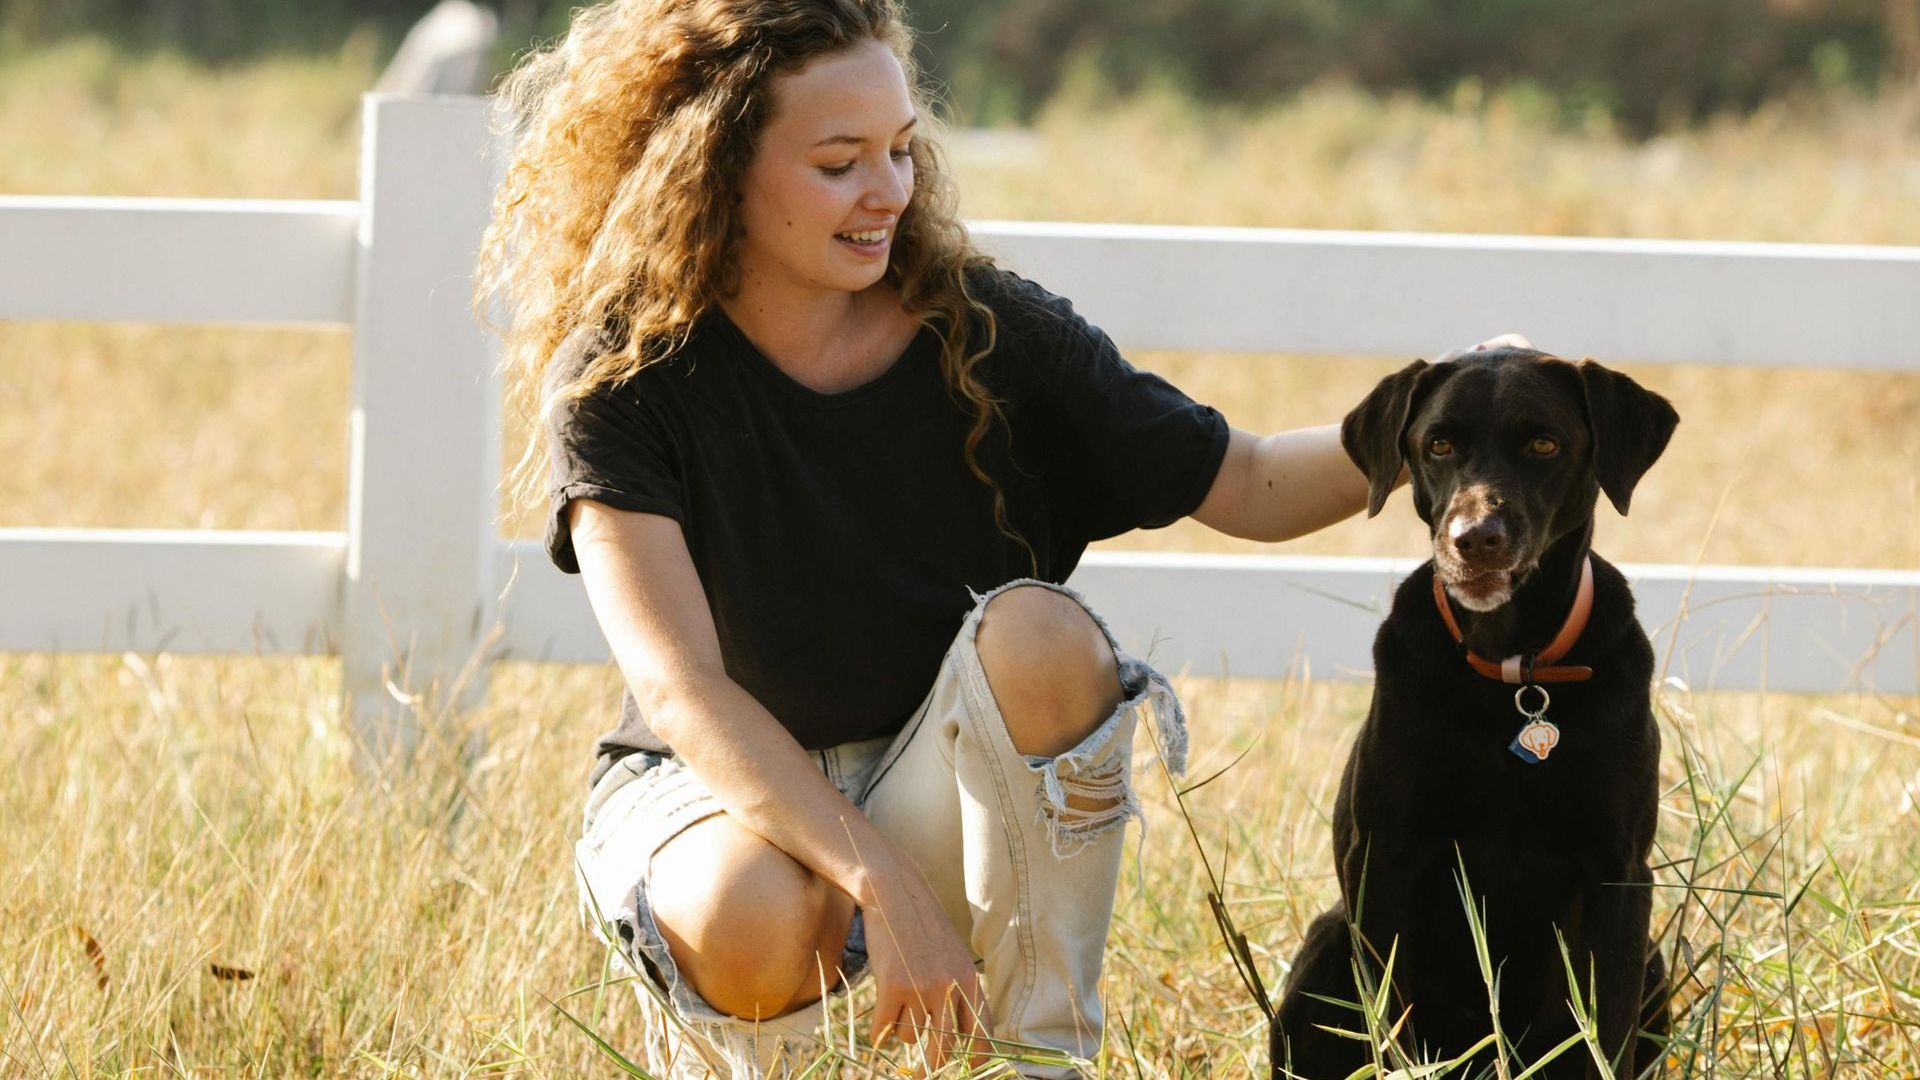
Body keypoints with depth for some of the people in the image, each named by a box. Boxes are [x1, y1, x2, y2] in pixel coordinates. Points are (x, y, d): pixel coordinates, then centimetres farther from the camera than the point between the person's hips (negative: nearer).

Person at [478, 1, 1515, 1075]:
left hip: (942, 799, 3)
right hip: (716, 795, -2)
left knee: (1035, 630, -29)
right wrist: (884, 890, -34)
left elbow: (1247, 488, -1)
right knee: (748, 914, -38)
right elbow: (682, 690, -23)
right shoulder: (621, 379, -15)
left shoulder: (987, 333, -6)